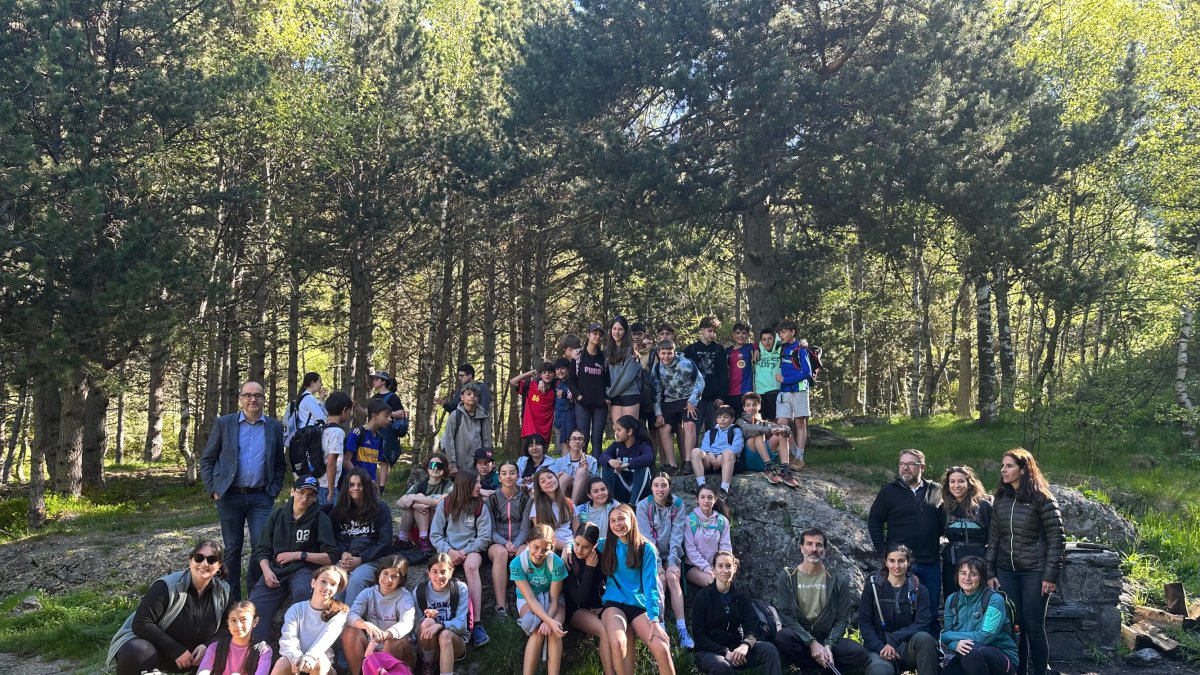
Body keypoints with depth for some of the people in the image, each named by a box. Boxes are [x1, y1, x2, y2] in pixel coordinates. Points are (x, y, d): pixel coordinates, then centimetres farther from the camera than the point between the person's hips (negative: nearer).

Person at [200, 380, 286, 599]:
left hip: (261, 497, 0)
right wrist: (213, 489, -1)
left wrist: (274, 491, 4)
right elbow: (207, 459, 7)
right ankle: (232, 598, 17)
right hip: (230, 496, 0)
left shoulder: (275, 428, 8)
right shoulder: (224, 423, 4)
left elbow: (280, 464, 15)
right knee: (232, 548, 7)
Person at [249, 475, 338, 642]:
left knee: (302, 591, -37)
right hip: (275, 570, 4)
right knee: (255, 602, -26)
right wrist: (266, 570, -7)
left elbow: (330, 557, -4)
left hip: (304, 569, -3)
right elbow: (262, 550, 14)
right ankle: (257, 646, -4)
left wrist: (298, 555, -9)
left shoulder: (320, 519, 1)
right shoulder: (277, 515, 12)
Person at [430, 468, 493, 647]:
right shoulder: (445, 504, 6)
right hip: (449, 550, 0)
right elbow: (435, 535, 3)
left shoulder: (480, 506, 7)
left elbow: (485, 537, 1)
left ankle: (477, 623, -43)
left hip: (471, 550, 0)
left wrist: (465, 552, -13)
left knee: (471, 566, -37)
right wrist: (449, 551, -14)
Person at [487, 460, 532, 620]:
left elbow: (524, 528, 2)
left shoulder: (525, 499, 8)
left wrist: (516, 544, -17)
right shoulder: (492, 499, 5)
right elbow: (491, 530, 1)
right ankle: (501, 604, -44)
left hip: (519, 542, 1)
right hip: (496, 543, -1)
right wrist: (505, 543, -19)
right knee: (501, 552, -38)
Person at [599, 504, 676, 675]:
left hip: (639, 605, 0)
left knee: (661, 648, -25)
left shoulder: (647, 548, 0)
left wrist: (654, 620, -15)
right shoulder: (606, 545, 7)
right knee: (618, 642, -33)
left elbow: (650, 584, -6)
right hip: (614, 603, 0)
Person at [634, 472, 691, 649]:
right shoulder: (643, 506, -8)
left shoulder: (677, 505, -5)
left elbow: (677, 535, -10)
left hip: (671, 554, 1)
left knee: (672, 577, -27)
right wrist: (657, 564, -21)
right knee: (660, 578, -28)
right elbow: (647, 538, -13)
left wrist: (672, 562, -19)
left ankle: (682, 629, -33)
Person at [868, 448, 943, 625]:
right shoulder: (888, 491, 1)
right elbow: (874, 522, 3)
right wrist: (883, 551, -3)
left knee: (932, 615, 10)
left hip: (930, 563, 2)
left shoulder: (936, 491, 6)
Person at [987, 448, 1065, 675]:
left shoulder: (1042, 499, -8)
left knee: (1034, 626, 0)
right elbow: (993, 537, 9)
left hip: (1034, 571, -5)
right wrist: (990, 572, 5)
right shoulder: (1000, 499, 7)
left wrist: (1050, 575, -12)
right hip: (1006, 571, 5)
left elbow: (1056, 539, -8)